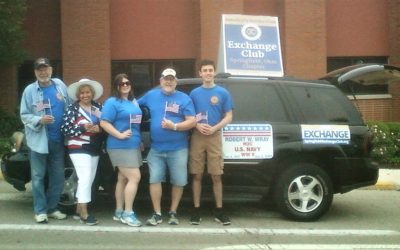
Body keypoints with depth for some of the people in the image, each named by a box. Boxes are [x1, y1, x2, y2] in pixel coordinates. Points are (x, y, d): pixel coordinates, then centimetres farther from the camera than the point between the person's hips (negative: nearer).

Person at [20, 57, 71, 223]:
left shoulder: (59, 85, 5)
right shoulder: (30, 90, -4)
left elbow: (69, 108, 9)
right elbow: (24, 116, -5)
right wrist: (40, 120, -21)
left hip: (58, 139, 3)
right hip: (39, 140, -3)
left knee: (58, 177, 10)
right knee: (38, 177, 2)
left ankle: (52, 208, 23)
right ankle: (40, 211, 12)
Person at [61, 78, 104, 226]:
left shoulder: (98, 108, 9)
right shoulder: (73, 109, -4)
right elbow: (65, 129, -10)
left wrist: (99, 129, -11)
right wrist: (83, 128, -20)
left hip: (95, 150, 6)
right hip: (79, 149, -6)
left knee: (89, 180, 9)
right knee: (85, 179, -15)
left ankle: (79, 209, 21)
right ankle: (84, 214, -11)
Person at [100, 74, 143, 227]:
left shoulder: (134, 102, 16)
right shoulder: (112, 102, -8)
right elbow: (104, 123, -15)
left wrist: (140, 140, 15)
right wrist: (120, 135, -21)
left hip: (133, 146, 8)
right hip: (120, 147, -8)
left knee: (123, 179, 12)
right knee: (134, 178, -14)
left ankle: (119, 212, 19)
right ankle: (128, 213, -8)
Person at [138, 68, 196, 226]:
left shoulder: (184, 99, -1)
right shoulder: (151, 95, 9)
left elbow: (192, 122, -6)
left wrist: (174, 126, -20)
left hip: (178, 149, -2)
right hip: (156, 149, 2)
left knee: (178, 182, 4)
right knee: (155, 180, -1)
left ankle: (173, 213, 18)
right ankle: (157, 214, 8)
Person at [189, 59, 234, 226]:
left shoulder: (223, 93, 4)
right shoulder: (194, 93, 9)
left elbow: (228, 117, 2)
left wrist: (214, 128, -13)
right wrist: (197, 125, -11)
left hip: (215, 137, -1)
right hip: (197, 137, 1)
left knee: (216, 176, 1)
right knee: (197, 175, 3)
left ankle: (219, 211, 10)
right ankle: (196, 210, 10)